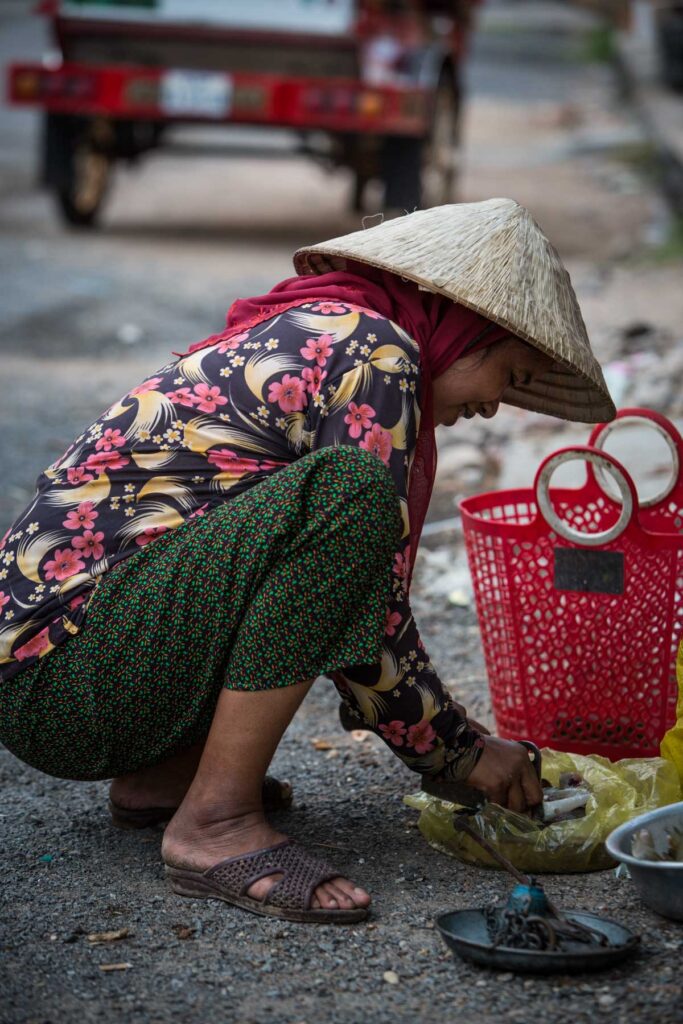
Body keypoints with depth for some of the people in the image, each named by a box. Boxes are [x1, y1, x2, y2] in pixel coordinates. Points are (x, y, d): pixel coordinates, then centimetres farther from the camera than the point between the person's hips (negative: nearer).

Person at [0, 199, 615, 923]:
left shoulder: (304, 326, 19)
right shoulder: (374, 353, -9)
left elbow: (348, 610, 26)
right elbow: (370, 627, -14)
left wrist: (448, 741, 23)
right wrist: (465, 754, 0)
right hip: (61, 683, -10)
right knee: (346, 490, -24)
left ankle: (161, 775, 10)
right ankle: (215, 822, -20)